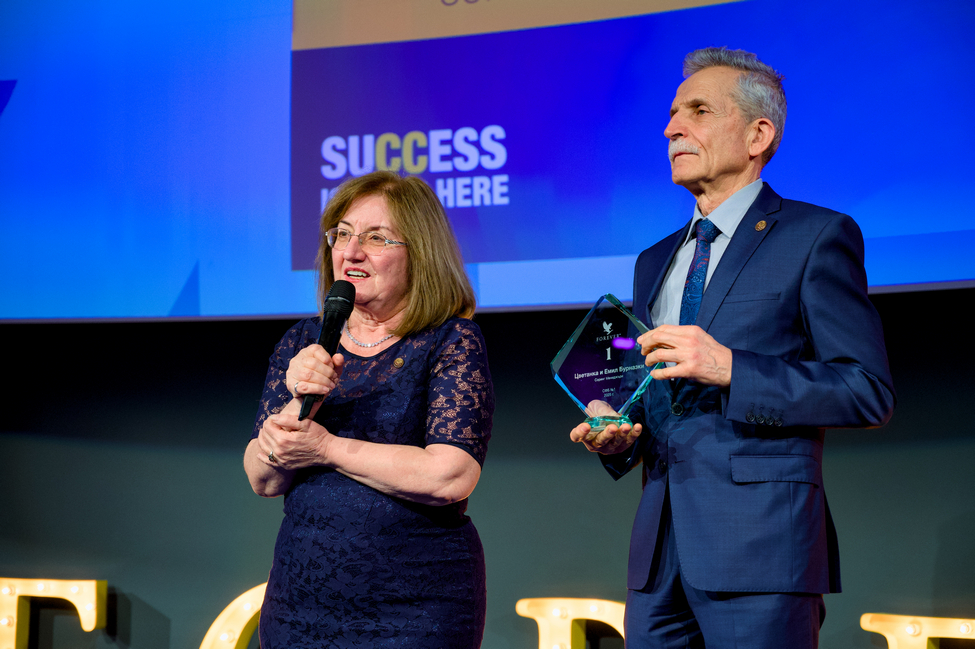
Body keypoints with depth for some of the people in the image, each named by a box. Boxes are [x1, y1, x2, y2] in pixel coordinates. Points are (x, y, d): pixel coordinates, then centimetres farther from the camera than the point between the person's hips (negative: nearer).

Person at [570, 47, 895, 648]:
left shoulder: (816, 237, -1)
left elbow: (869, 392, -9)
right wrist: (615, 434, 4)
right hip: (660, 554, 6)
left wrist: (730, 368, -18)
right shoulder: (655, 262, 21)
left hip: (760, 550, -6)